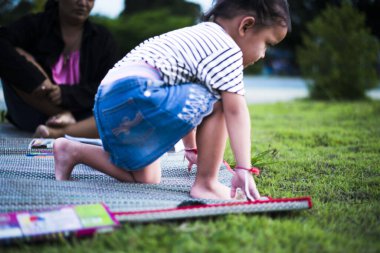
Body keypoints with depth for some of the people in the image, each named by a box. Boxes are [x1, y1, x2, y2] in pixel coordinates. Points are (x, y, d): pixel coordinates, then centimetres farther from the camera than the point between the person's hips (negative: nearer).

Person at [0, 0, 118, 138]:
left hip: (81, 118, 1)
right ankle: (63, 116, -22)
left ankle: (59, 133, -45)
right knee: (16, 55, -22)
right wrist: (34, 79, -29)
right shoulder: (35, 24, 3)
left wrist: (66, 94, -20)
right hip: (32, 115, 0)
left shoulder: (103, 38, 7)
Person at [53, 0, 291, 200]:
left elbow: (184, 102, 37)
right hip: (136, 94, -11)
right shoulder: (227, 49, -5)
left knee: (146, 178, 20)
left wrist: (192, 148, 46)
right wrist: (244, 169, -14)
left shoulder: (200, 38, 27)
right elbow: (236, 110, -13)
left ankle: (73, 151, 21)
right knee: (217, 102, -6)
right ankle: (206, 184, -3)